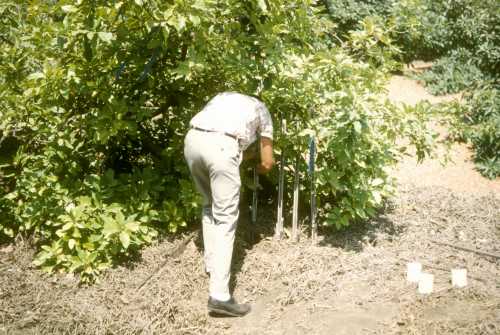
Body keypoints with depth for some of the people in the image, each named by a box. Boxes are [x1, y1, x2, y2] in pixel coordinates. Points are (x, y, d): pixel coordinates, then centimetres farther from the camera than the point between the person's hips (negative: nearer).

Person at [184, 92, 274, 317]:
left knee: (210, 205, 25)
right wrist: (259, 167, 50)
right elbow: (267, 163, 26)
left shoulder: (224, 96, 38)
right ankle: (219, 295, -9)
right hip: (221, 145, -5)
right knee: (225, 218, -3)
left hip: (192, 139, 5)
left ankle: (211, 265, 32)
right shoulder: (261, 109, 28)